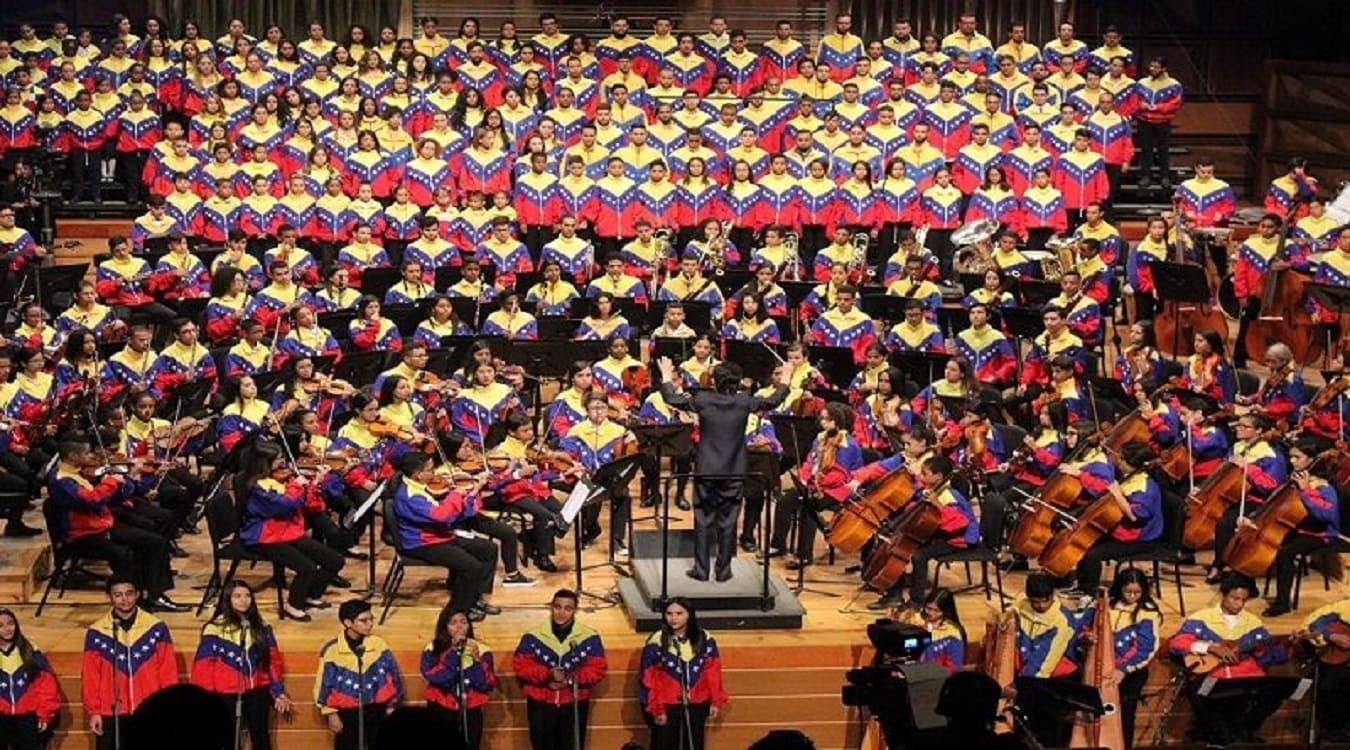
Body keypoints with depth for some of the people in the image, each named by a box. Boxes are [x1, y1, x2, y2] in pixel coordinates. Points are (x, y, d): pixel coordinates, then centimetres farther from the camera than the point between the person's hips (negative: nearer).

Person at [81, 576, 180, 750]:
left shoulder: (156, 628, 0)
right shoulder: (96, 633, 1)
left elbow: (168, 672, 2)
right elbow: (90, 676, 2)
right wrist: (93, 711, -2)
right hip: (112, 715, 0)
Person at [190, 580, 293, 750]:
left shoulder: (261, 628, 6)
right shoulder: (215, 629, -10)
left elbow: (273, 660, 9)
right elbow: (203, 666, -10)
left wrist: (278, 692, 7)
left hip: (257, 691, 3)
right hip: (227, 694, -3)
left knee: (260, 735, 11)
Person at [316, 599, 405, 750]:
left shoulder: (378, 644, -2)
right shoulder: (332, 650, -8)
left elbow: (393, 678, 7)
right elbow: (324, 685, -1)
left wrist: (391, 707, 6)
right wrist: (331, 714, -2)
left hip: (377, 708, 2)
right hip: (347, 711, -1)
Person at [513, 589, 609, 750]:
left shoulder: (589, 637, -6)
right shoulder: (533, 636, -5)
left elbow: (598, 669, -7)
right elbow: (520, 665, -7)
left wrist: (571, 679, -21)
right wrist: (547, 674, -23)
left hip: (574, 704, 0)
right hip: (541, 704, 1)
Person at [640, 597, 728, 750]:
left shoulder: (705, 639, 1)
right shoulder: (657, 641, -9)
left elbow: (712, 672, 4)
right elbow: (649, 678, -8)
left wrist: (716, 701, 0)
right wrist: (656, 709, -10)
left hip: (697, 706, 3)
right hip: (667, 707, -3)